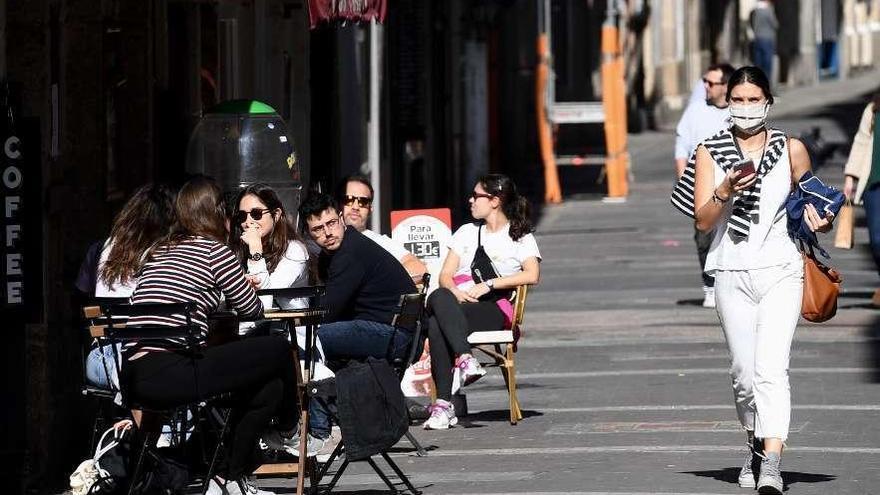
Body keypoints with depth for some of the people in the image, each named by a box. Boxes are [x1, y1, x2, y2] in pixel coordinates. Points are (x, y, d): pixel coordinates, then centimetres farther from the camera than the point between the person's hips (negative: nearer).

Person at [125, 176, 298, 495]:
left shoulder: (159, 252, 20)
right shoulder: (215, 252, -1)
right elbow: (252, 311, 9)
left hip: (135, 378, 8)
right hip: (171, 374, -8)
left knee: (269, 384, 21)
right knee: (278, 349, 6)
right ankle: (289, 430, 33)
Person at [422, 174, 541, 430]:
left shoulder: (520, 237, 15)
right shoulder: (467, 232, 29)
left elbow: (532, 275, -4)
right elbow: (445, 275, 18)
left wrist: (488, 284, -12)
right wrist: (455, 292, -6)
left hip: (494, 308, -4)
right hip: (458, 303, 4)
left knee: (436, 324, -35)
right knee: (439, 297, -37)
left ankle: (443, 405, -41)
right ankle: (465, 359, -47)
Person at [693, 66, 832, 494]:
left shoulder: (791, 150, 5)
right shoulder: (711, 152, 5)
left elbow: (813, 203, 16)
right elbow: (703, 221, -1)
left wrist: (819, 221, -6)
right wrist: (724, 192, -19)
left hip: (780, 270, -2)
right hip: (732, 273, 2)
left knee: (771, 368, -17)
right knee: (744, 373, 7)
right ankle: (756, 446, 31)